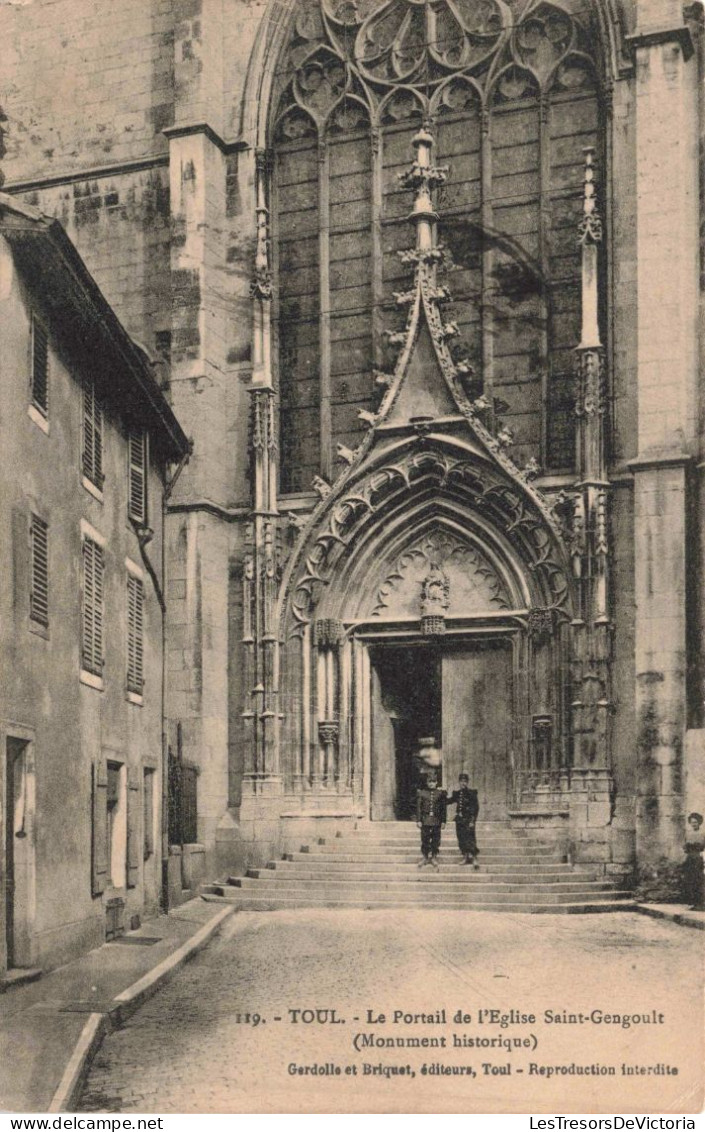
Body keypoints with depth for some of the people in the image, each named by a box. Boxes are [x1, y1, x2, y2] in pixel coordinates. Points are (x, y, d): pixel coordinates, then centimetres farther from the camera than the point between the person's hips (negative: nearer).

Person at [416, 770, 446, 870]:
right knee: (425, 839, 3)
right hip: (425, 820, 0)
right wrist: (418, 820, -3)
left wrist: (443, 821, 2)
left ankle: (433, 857, 15)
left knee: (436, 839, 3)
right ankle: (425, 857, 16)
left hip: (436, 820, 0)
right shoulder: (421, 793, 2)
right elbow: (418, 807, 2)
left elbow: (443, 808, 6)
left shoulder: (440, 793, 4)